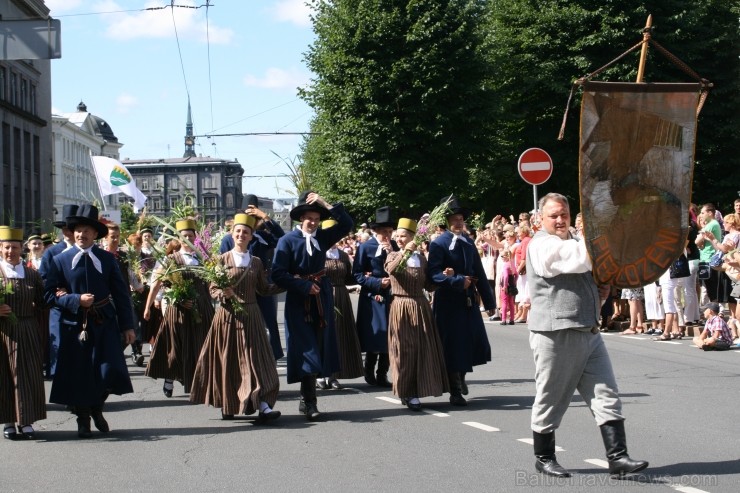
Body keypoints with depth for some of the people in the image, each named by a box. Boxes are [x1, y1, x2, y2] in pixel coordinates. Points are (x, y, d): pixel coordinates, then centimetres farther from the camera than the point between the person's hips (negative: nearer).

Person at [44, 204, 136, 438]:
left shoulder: (107, 259, 6)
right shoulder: (60, 260, 2)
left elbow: (121, 293, 6)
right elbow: (49, 293, -1)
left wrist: (127, 325, 1)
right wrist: (76, 300, -15)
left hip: (104, 324, 1)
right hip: (74, 324, -1)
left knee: (110, 372, -7)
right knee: (78, 374, 3)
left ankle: (96, 408, 21)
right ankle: (83, 419, 22)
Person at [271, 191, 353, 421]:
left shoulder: (322, 237, 8)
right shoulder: (287, 240, -6)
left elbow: (347, 224, 0)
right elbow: (278, 274, -13)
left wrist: (326, 204, -6)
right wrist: (305, 286, -15)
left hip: (321, 299, 5)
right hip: (298, 300, -5)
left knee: (319, 348, 5)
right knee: (306, 350, -8)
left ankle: (306, 400, 14)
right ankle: (309, 402, -6)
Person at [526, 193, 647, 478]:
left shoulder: (574, 242, 22)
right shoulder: (543, 246, -9)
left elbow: (593, 276, 34)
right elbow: (579, 259, -24)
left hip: (588, 333, 8)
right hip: (556, 335, -8)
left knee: (606, 395, -1)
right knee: (550, 400, 3)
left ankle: (617, 457, -2)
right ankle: (543, 459, 17)